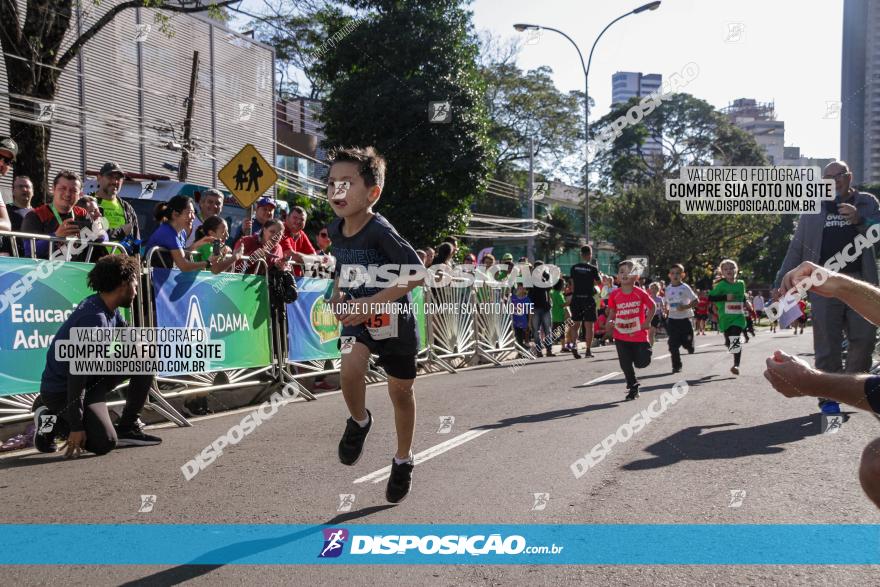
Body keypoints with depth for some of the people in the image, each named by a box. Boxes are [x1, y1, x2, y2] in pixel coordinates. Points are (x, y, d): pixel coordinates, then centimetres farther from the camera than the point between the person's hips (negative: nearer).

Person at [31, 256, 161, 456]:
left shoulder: (109, 311, 0)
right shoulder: (94, 318, -27)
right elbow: (77, 374, -29)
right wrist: (76, 427, -27)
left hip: (90, 379, 9)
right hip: (62, 390, -9)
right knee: (105, 442, -23)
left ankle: (128, 426, 11)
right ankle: (52, 420, 1)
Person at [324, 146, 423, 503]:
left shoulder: (381, 232, -25)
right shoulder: (336, 231, -5)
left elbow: (416, 274, -27)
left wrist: (373, 302, -30)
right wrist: (337, 294, -1)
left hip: (394, 318, -4)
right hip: (358, 316, 4)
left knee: (400, 392, 10)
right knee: (351, 367, -24)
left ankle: (403, 459, 33)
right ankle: (359, 421, 9)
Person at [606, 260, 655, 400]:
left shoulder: (640, 293, -9)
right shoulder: (614, 294, -3)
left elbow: (652, 306, 3)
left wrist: (648, 322, -6)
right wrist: (609, 322, -8)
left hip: (639, 335, -2)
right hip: (621, 336, 2)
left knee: (642, 363, -2)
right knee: (625, 364, 6)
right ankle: (633, 388, 25)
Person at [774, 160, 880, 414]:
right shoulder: (813, 208, 12)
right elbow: (796, 248, 11)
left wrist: (860, 219, -17)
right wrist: (782, 281, 4)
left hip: (860, 281, 1)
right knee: (827, 343, -3)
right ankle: (829, 397, 3)